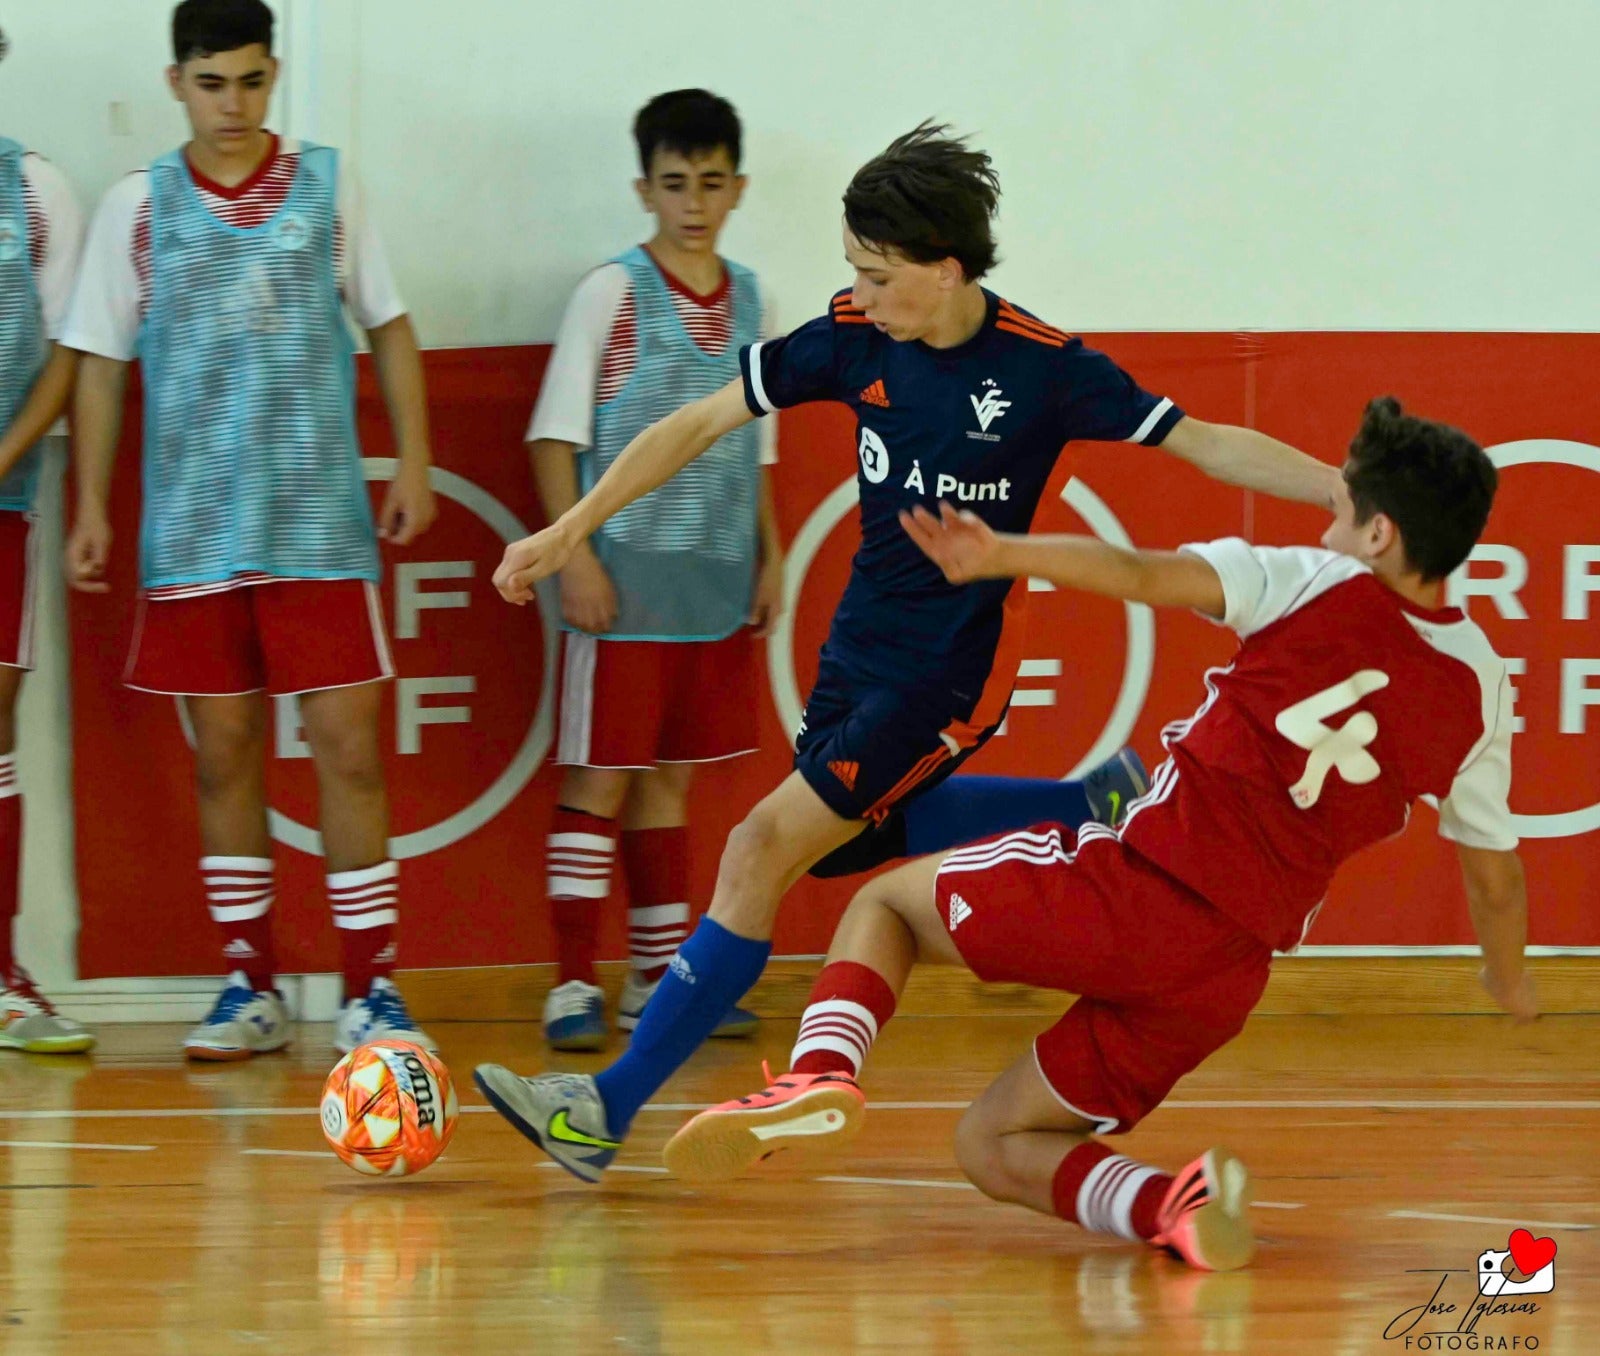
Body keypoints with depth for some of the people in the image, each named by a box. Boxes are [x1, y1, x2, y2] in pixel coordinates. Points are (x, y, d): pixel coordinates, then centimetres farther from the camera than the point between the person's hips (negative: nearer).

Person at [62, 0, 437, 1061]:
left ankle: (372, 991, -2)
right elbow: (102, 364, 7)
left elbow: (389, 327, 9)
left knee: (349, 747, -5)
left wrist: (413, 467, 2)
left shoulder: (328, 186, 3)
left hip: (320, 525, -1)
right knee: (224, 755, 5)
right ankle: (251, 990, 13)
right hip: (192, 528, 1)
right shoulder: (136, 209, 3)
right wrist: (92, 510, 2)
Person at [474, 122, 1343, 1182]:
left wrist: (1356, 494, -19)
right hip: (863, 644, 7)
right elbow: (699, 426, 4)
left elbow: (1205, 442, -9)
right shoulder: (856, 338, -2)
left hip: (955, 666, -7)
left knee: (768, 846, -13)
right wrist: (574, 527, -1)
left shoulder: (1043, 367, -14)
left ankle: (609, 1109, -10)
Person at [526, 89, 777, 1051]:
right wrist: (576, 555, -14)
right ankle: (575, 985, -1)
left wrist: (770, 554, 12)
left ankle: (660, 979, 18)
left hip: (719, 584, 6)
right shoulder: (614, 293, -5)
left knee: (670, 778, 12)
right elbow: (556, 434, -7)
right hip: (627, 579, -5)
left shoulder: (746, 299, 11)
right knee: (600, 777, -4)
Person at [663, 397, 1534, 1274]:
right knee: (992, 1147, 19)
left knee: (886, 902, 20)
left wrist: (1003, 556, -15)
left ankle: (822, 1073, -11)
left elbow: (1144, 575, -15)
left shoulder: (1321, 585, 0)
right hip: (1227, 980, 4)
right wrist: (1511, 985, 40)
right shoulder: (1479, 686, 11)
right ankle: (1180, 1207, -11)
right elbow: (1494, 873, 21)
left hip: (1139, 890, -4)